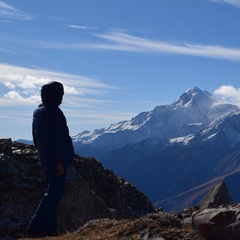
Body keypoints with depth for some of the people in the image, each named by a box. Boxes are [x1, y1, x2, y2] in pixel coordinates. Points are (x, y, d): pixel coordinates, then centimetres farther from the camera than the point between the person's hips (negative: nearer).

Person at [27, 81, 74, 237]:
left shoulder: (38, 112, 13)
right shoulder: (53, 112, -17)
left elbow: (36, 138, 19)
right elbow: (53, 139, -23)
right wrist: (59, 161, -21)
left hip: (46, 160, 10)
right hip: (56, 160, -10)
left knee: (52, 192, 15)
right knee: (55, 193, -7)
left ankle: (49, 229, 17)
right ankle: (35, 228, -9)